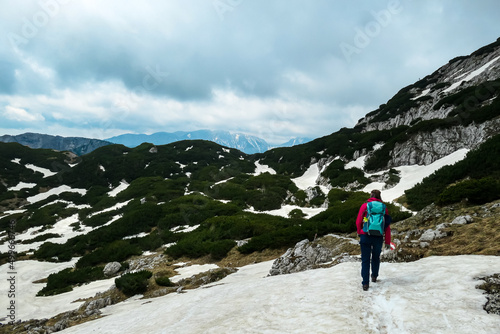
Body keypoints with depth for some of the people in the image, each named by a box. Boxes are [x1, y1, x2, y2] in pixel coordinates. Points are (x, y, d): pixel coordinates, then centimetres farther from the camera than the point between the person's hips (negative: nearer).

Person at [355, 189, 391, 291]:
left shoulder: (364, 205, -2)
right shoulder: (384, 208, 3)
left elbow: (358, 222, 0)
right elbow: (387, 226, 3)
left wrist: (359, 233, 17)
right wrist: (387, 241, 9)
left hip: (365, 236, -2)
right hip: (378, 237, 2)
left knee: (365, 260, 3)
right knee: (376, 258, 24)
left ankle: (365, 283, -2)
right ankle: (374, 276, 39)